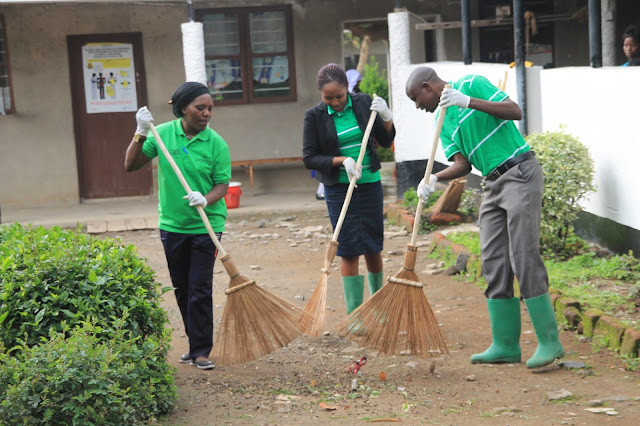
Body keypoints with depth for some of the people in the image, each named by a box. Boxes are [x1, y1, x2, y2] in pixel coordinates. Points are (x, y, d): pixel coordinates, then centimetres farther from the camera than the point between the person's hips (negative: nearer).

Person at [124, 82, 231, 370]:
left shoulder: (216, 143, -7)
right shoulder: (162, 133, -2)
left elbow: (222, 184, -6)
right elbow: (131, 165, 0)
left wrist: (205, 199, -26)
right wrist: (141, 134, -13)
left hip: (205, 225, -3)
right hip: (172, 225, 3)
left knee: (200, 289, -6)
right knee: (182, 290, 12)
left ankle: (201, 351, 2)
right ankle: (196, 343, 27)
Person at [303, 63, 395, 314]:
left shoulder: (364, 103, -2)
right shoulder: (314, 116, -7)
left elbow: (386, 141, 7)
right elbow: (309, 158, -6)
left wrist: (386, 118, -12)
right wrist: (342, 160, -18)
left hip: (369, 183, 2)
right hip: (338, 188, -2)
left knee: (372, 246, 10)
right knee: (348, 250, -3)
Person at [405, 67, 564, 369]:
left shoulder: (471, 84, -4)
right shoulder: (443, 123, 15)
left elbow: (515, 111, -14)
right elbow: (463, 163, 4)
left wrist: (469, 101, -22)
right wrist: (433, 179, -14)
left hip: (520, 174, -8)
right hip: (493, 184, 8)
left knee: (523, 258, -13)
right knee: (493, 262, 4)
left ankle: (549, 341, -8)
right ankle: (506, 345, 9)